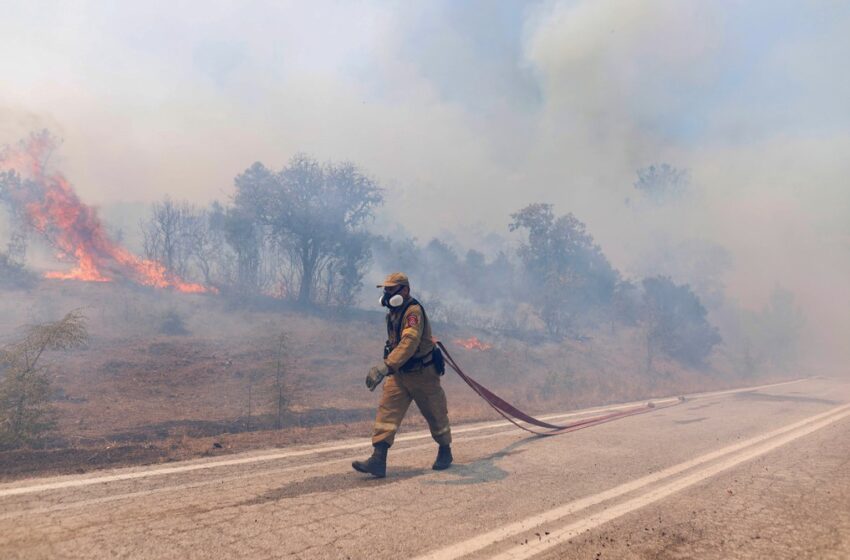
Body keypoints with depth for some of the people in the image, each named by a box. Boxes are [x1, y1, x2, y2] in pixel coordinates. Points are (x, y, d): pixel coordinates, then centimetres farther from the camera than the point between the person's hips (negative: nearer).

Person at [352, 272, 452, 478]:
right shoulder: (393, 312, 6)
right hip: (399, 374, 7)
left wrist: (384, 366, -45)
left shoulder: (413, 311, -23)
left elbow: (409, 343, -37)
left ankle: (445, 452, 33)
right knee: (387, 412, -7)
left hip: (422, 374, -7)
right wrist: (389, 367, 22)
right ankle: (378, 461, -9)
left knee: (435, 415, 11)